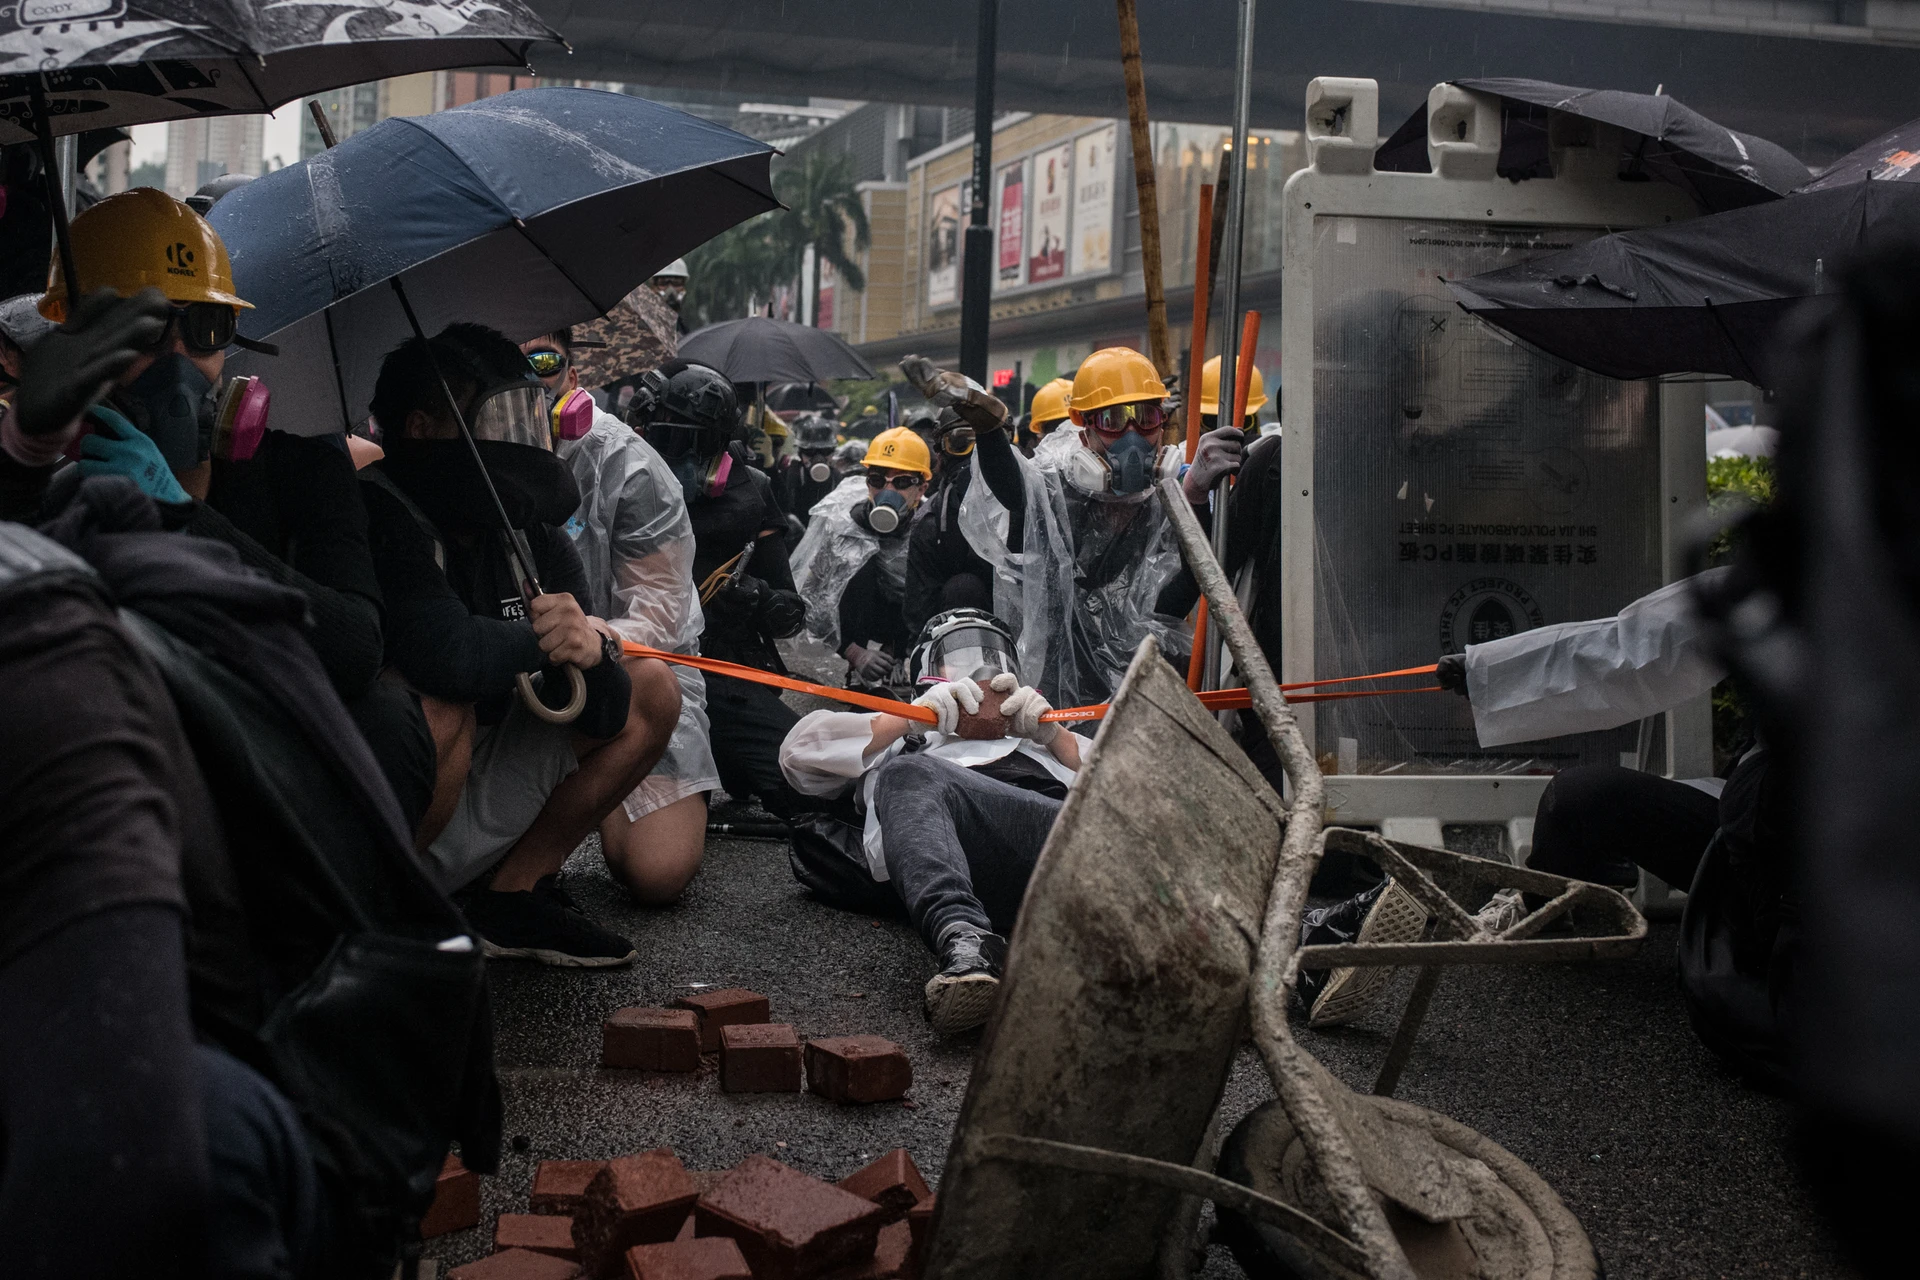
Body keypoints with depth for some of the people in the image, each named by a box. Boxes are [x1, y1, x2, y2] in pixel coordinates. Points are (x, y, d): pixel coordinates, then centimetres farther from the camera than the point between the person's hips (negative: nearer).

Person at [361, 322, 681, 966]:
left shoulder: (534, 538, 2)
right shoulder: (379, 518, -20)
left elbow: (603, 715, 0)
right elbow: (444, 653, -38)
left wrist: (590, 653, -23)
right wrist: (541, 636, -18)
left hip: (473, 803, 8)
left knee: (654, 691, 6)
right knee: (436, 710, -36)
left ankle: (513, 892, 5)